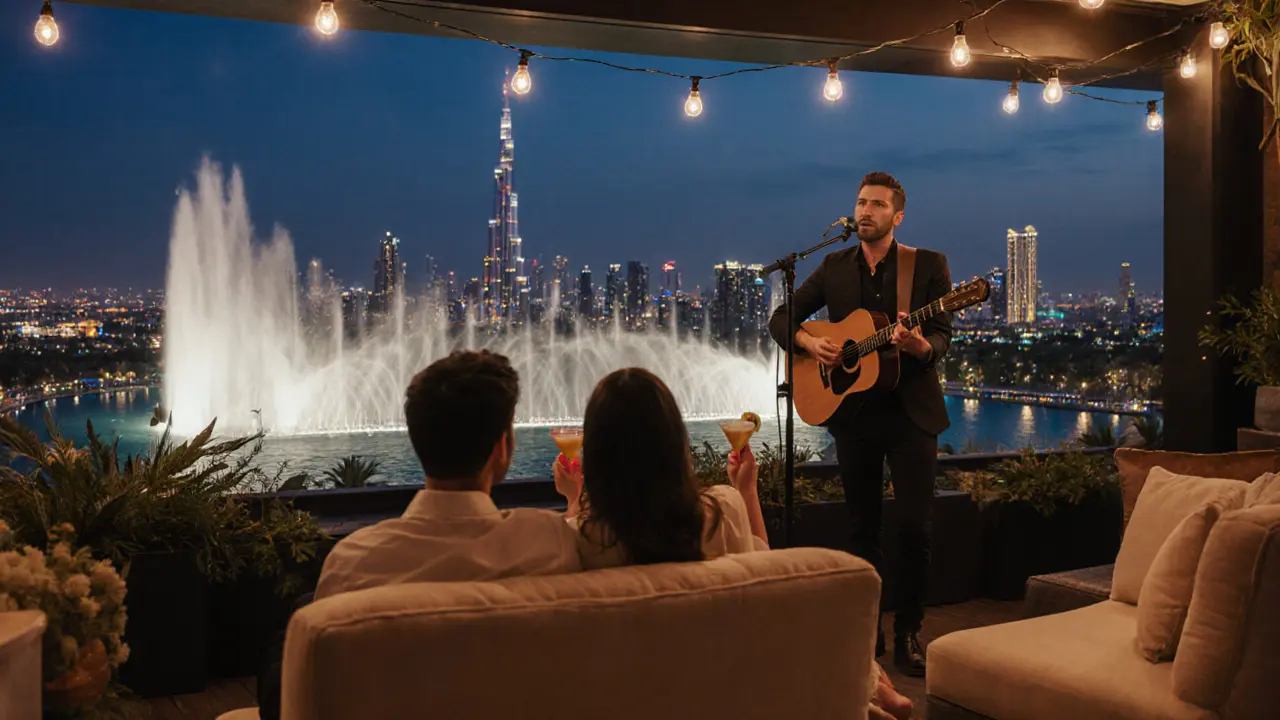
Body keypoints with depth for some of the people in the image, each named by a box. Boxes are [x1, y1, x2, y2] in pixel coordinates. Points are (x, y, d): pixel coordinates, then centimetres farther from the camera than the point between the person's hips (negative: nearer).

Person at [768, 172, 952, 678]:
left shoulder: (929, 265, -1)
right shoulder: (834, 267, 8)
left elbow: (942, 337, -8)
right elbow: (781, 318, 11)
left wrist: (921, 347, -30)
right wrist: (808, 342, -10)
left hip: (910, 412, -2)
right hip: (853, 413, 3)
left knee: (914, 528, -3)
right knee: (863, 529, 10)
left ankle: (908, 634, 12)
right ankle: (867, 631, 21)